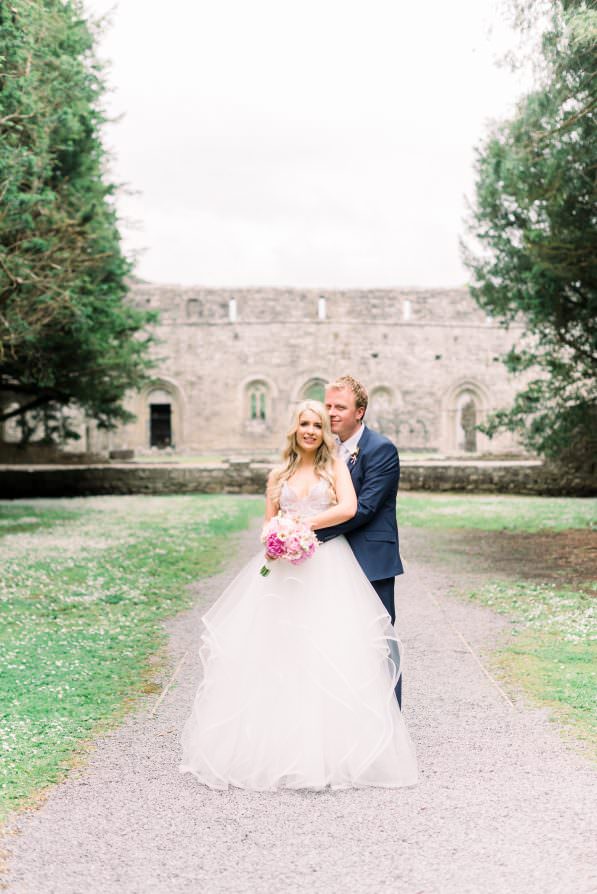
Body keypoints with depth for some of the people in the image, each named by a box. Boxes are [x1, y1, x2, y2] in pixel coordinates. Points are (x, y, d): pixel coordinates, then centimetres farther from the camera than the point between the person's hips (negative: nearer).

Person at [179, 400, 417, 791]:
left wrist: (304, 524, -11)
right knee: (277, 652, -3)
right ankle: (275, 745, 5)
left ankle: (333, 750, 0)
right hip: (284, 569, 3)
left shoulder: (335, 465, 5)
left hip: (329, 569, -3)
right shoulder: (279, 475, 16)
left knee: (331, 654, -8)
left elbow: (348, 508, -10)